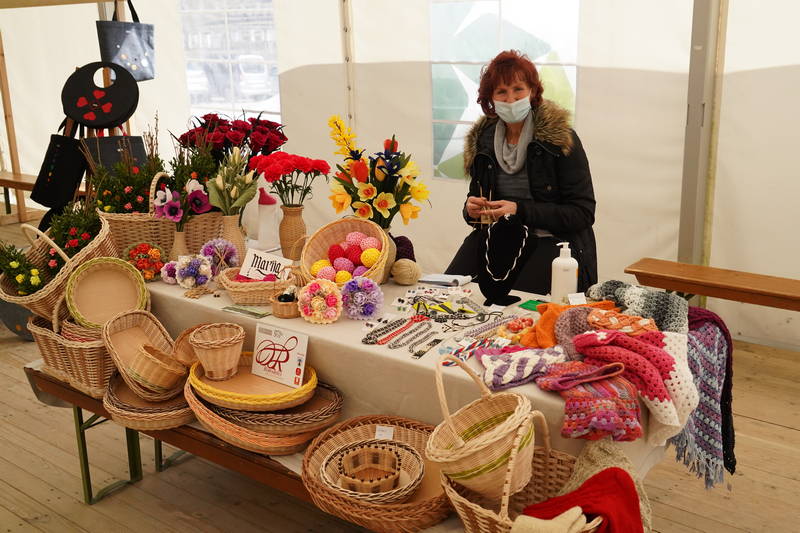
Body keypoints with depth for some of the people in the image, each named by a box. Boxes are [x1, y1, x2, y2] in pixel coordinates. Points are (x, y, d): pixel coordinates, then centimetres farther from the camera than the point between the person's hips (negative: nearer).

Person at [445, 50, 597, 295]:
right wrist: (472, 209, -5)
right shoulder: (482, 138, 9)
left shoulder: (561, 138, -7)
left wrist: (520, 211, -19)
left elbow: (583, 213, -9)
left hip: (552, 241, -4)